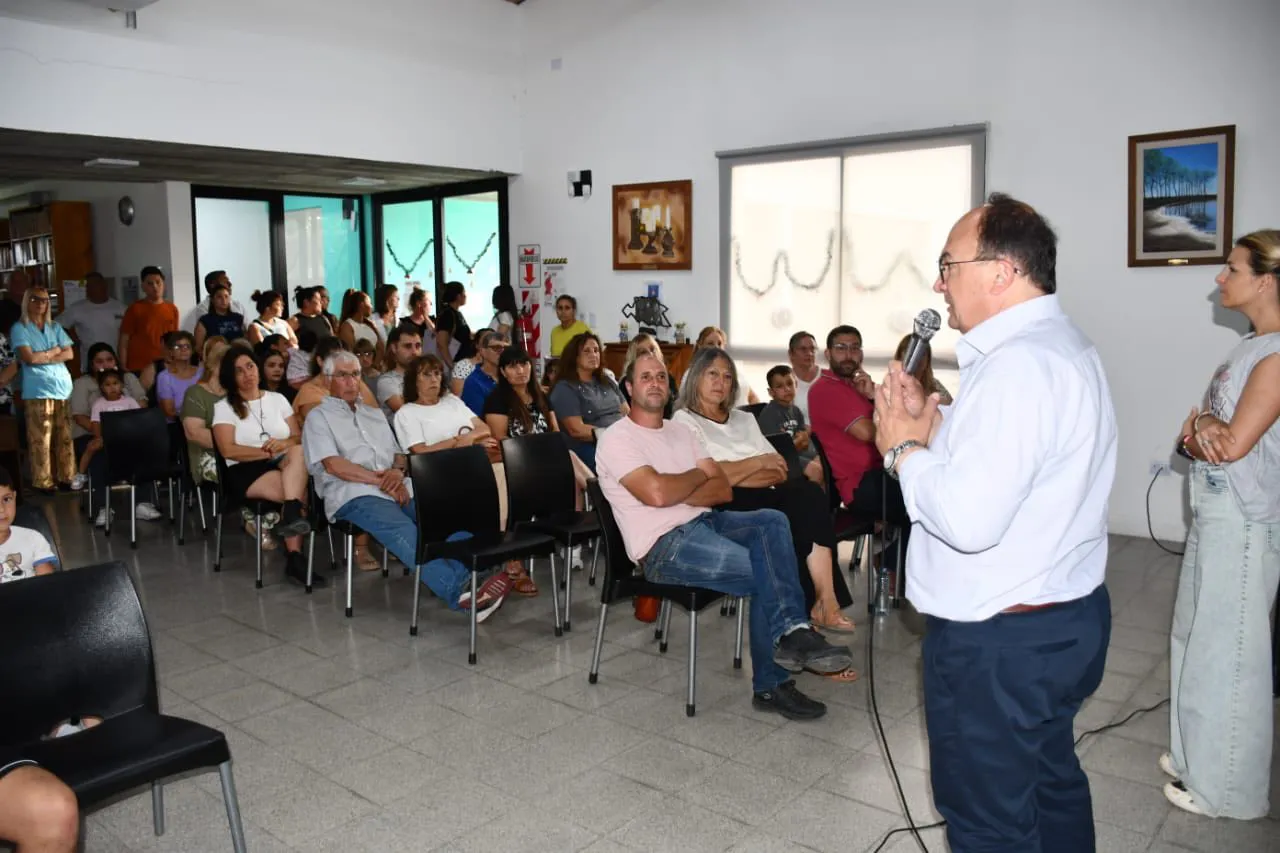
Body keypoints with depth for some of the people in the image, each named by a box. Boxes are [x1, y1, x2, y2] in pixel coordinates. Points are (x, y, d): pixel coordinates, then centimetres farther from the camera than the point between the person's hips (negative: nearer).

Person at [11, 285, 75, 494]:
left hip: (63, 386, 4)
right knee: (41, 439, -5)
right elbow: (28, 357, -9)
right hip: (38, 390, -4)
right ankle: (43, 482, 0)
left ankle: (67, 477, 11)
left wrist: (43, 357, -5)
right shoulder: (19, 328, 3)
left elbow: (69, 354, 6)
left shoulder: (55, 327, 17)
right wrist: (53, 351, 2)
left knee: (65, 437, 5)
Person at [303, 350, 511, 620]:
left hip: (398, 488, 6)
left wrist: (398, 471, -2)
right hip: (354, 494, -5)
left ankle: (463, 579, -47)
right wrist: (381, 481, -11)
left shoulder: (375, 414, 30)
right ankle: (457, 593, -51)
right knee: (404, 531, -36)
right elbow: (333, 465, -3)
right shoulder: (319, 417, 12)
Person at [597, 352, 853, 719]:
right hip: (664, 545, -7)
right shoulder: (617, 438, -5)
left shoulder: (680, 430, 17)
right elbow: (657, 493, -21)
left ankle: (790, 632, -27)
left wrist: (677, 494, -9)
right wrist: (698, 475, -3)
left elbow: (724, 490, 8)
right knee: (768, 574, -21)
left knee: (772, 520, -22)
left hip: (704, 523, 7)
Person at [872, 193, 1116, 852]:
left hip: (999, 644, -11)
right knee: (1051, 783, 27)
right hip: (1067, 618, 11)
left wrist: (902, 447, -17)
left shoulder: (1018, 364, -26)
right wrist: (931, 422, 1)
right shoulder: (1064, 347, 9)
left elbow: (968, 519, -32)